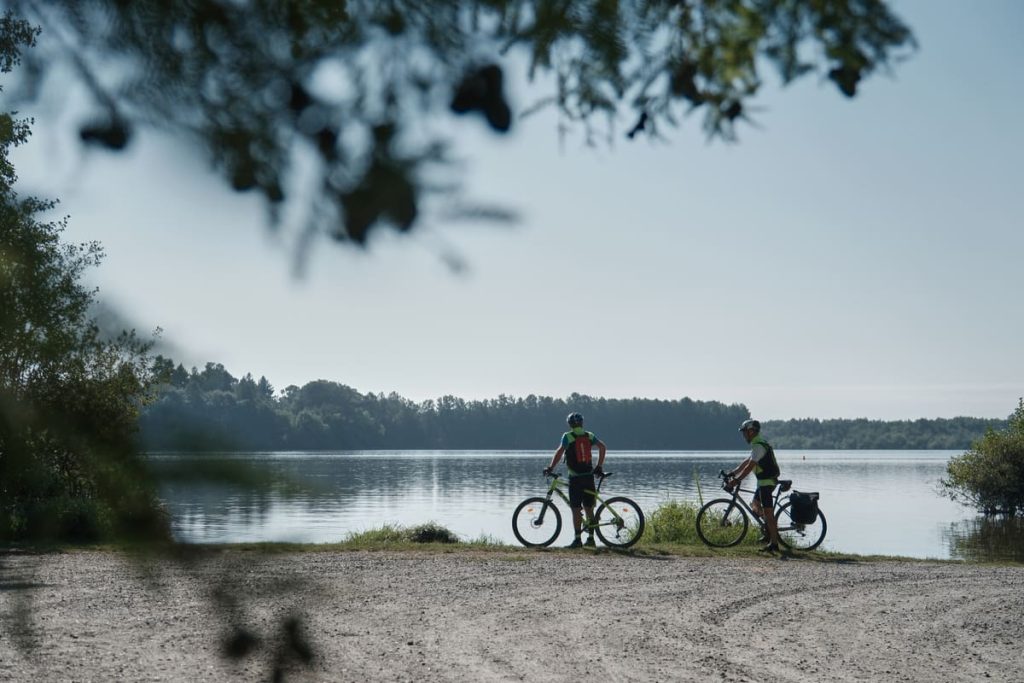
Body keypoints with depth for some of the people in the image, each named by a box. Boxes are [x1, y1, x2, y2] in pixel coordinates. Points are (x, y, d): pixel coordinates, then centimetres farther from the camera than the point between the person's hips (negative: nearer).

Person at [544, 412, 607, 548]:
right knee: (589, 509, 12)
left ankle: (577, 539, -5)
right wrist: (599, 467, 6)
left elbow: (560, 451, -17)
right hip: (589, 476, 4)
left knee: (576, 509, -3)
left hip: (575, 477, -4)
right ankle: (591, 538, 14)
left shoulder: (568, 436, -4)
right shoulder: (589, 436, 9)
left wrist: (551, 467, -15)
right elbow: (602, 447, 1)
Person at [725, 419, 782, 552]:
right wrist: (733, 473, 16)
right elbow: (746, 462, 20)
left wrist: (736, 481, -22)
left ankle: (774, 543, -6)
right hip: (767, 481, 10)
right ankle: (771, 529, 18)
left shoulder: (758, 446, -17)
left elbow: (749, 467, -23)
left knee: (768, 512, -8)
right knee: (755, 504, 21)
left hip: (766, 482, -10)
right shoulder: (759, 444, 16)